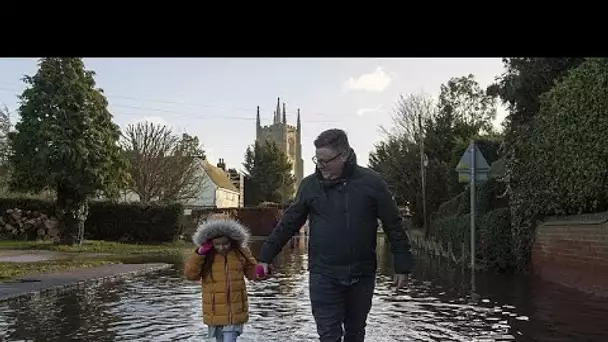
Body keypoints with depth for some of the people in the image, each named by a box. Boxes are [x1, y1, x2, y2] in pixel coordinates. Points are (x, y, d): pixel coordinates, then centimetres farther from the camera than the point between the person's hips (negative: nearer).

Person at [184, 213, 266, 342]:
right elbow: (190, 274, -11)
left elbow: (251, 270, 9)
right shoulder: (205, 255, -4)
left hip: (235, 311, -1)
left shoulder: (241, 252, -3)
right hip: (214, 312, 1)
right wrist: (199, 253, -21)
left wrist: (259, 272, -14)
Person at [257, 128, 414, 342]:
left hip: (362, 275, 0)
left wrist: (402, 266, -1)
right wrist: (266, 256, 7)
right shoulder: (310, 184, 0)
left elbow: (394, 227, 0)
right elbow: (288, 223, 7)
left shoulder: (371, 182, -5)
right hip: (323, 275, 0)